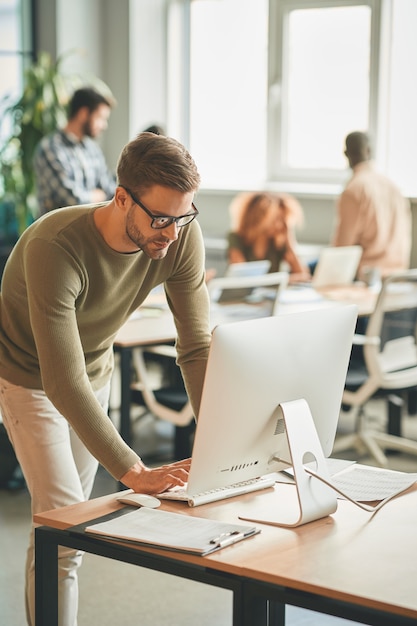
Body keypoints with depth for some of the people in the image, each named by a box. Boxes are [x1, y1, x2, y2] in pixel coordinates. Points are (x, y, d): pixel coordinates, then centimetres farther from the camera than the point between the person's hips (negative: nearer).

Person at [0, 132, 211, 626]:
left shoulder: (182, 237, -24)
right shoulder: (54, 247, -39)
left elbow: (198, 347, -20)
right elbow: (63, 382, -41)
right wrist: (135, 473, -46)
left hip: (94, 372, 5)